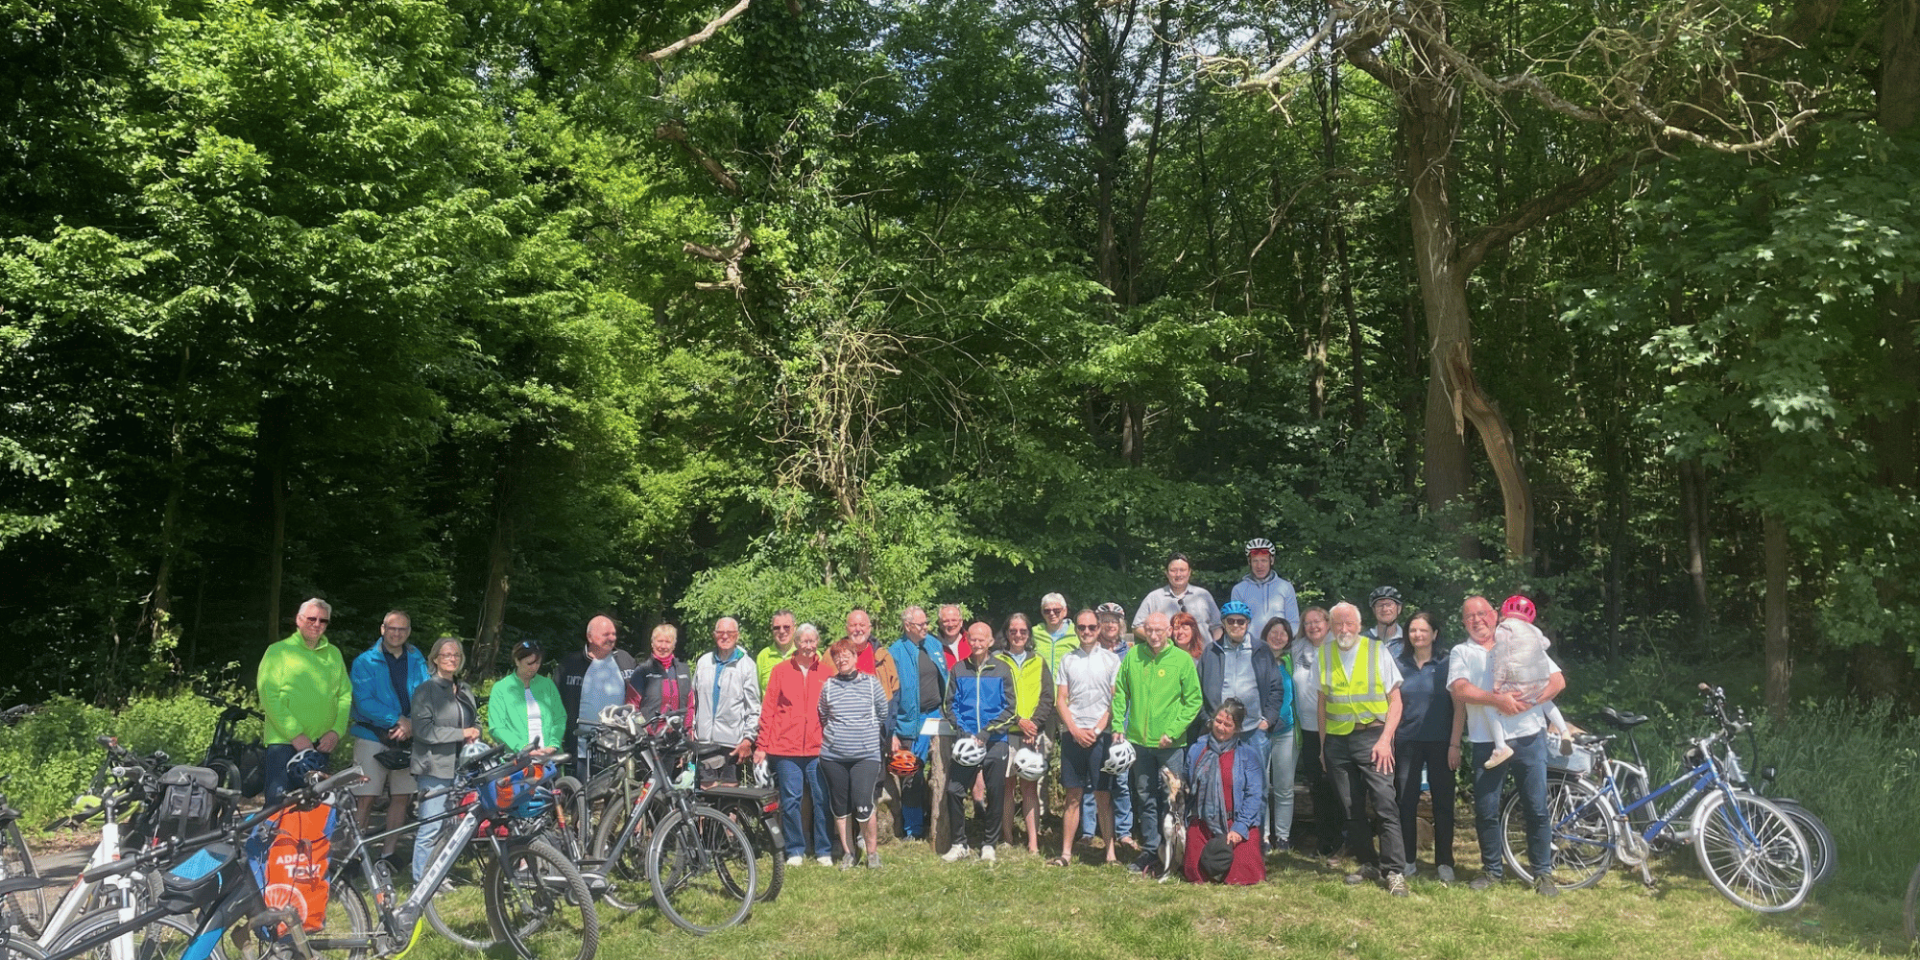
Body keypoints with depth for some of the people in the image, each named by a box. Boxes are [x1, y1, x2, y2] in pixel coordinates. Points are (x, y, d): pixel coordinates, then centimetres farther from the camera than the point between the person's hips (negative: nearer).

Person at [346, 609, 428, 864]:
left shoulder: (417, 661, 11)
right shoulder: (364, 662, 0)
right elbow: (364, 702, -10)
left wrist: (412, 724, -13)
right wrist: (397, 719, -16)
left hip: (407, 738, 4)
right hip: (372, 737, -4)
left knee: (402, 797, 7)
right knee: (365, 798, -7)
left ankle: (388, 853, 18)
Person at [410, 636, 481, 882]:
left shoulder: (465, 691, 16)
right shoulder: (426, 690, -4)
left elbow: (476, 722, 27)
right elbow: (424, 730, -13)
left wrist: (475, 735, 3)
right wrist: (462, 733, -12)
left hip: (460, 767, 6)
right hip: (435, 768, -6)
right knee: (431, 829, -8)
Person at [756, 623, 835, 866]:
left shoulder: (826, 673, 8)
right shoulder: (781, 671, 6)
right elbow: (767, 709, 5)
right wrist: (761, 745, 1)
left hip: (818, 748, 1)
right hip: (786, 747, -1)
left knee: (822, 799, 1)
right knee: (790, 800, 2)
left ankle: (824, 851, 12)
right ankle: (795, 850, 14)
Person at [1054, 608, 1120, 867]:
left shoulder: (1111, 659, 5)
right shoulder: (1067, 660, 11)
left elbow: (1116, 701, 1)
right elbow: (1060, 700, 8)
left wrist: (1097, 729, -8)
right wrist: (1075, 730, -5)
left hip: (1100, 735, -2)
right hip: (1072, 735, 2)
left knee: (1103, 796, -1)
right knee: (1073, 796, 3)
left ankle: (1110, 852, 5)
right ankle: (1066, 852, 6)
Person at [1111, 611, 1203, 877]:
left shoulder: (1182, 660, -6)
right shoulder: (1133, 655, 2)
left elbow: (1194, 701, -5)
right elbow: (1120, 693, 10)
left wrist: (1173, 731, -12)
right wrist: (1118, 725, 1)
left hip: (1170, 744, -3)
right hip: (1139, 740, 3)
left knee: (1171, 799, 2)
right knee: (1145, 798, 12)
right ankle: (1149, 851, 23)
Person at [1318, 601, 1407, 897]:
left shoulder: (1377, 651, 0)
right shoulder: (1325, 657, 8)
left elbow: (1395, 701, -1)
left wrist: (1385, 739, -11)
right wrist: (1323, 744, 10)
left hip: (1372, 735, -3)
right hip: (1338, 739, 3)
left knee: (1385, 804, -11)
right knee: (1352, 809, 7)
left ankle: (1394, 871, -7)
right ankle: (1368, 864, 19)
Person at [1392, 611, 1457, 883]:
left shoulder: (1447, 664, 0)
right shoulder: (1400, 665, 7)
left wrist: (1455, 744, -8)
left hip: (1440, 743, -2)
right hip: (1407, 742, 2)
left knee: (1443, 802, 2)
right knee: (1406, 802, 3)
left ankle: (1444, 863, 11)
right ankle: (1407, 860, 13)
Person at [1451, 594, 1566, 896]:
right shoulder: (1461, 653, 8)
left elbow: (1558, 680, 4)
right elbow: (1460, 690, -9)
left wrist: (1529, 701, -11)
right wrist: (1497, 699, -19)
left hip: (1529, 738, 0)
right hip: (1487, 743, 0)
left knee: (1537, 809, 1)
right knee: (1486, 811, 4)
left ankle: (1543, 872, 13)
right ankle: (1492, 869, 19)